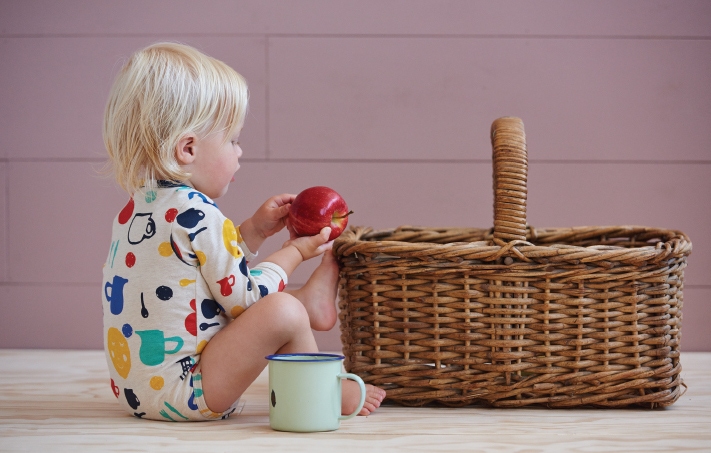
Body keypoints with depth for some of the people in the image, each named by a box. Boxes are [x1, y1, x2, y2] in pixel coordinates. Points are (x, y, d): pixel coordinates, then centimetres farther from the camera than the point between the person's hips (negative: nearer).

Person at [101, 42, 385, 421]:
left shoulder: (138, 208, 12)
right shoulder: (195, 215, -19)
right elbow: (243, 297, -12)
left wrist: (253, 231, 17)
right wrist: (294, 252, 3)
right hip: (184, 395, -11)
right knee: (280, 312, -17)